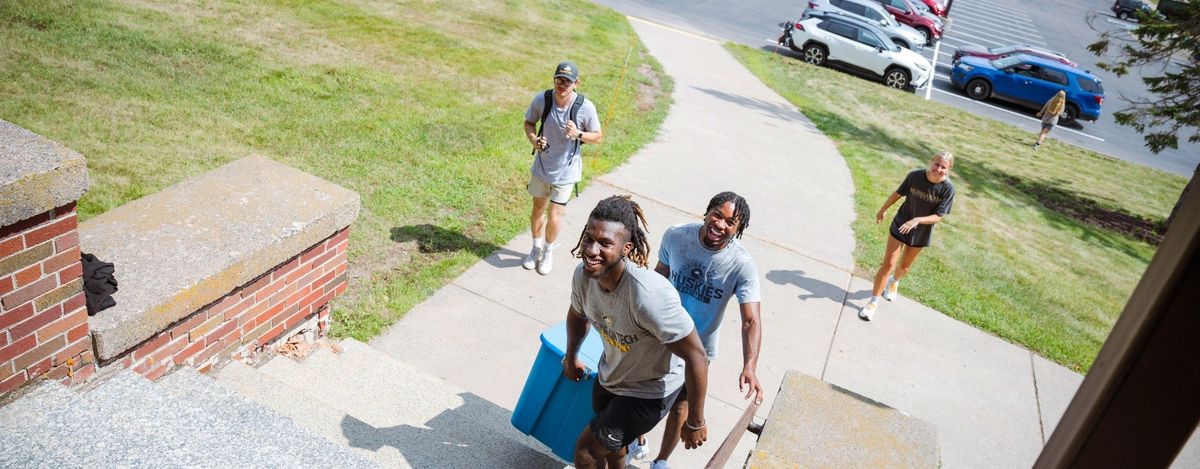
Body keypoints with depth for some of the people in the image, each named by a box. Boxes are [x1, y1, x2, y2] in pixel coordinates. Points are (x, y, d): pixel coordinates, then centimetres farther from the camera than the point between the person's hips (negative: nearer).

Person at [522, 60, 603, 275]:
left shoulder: (586, 107, -20)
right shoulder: (541, 100, -15)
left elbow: (598, 136, -8)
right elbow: (529, 122, 3)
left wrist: (578, 134, -28)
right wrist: (533, 139, -18)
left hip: (566, 171, -2)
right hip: (541, 166, 2)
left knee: (554, 216, 0)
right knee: (538, 209, 18)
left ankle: (548, 251, 30)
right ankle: (536, 247, 43)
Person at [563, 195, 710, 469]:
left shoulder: (648, 295, -42)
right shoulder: (584, 274, -20)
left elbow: (696, 357, -33)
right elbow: (577, 315, 5)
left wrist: (695, 422, -23)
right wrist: (570, 357, 20)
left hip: (648, 392, -6)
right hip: (609, 377, 7)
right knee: (610, 447, 30)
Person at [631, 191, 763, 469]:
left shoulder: (743, 266, -27)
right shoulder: (675, 235, -20)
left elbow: (751, 321, -33)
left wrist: (749, 367, -48)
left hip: (699, 347, -2)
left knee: (680, 407, 15)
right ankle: (637, 439, 51)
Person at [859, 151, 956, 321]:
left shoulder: (947, 189, -20)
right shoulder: (915, 176, -19)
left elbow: (938, 217, -19)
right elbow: (898, 193, -2)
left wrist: (917, 220, -35)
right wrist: (882, 210, 10)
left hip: (921, 234, 1)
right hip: (900, 226, -1)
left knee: (905, 266, 19)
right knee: (888, 263, -4)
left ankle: (894, 282, 54)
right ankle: (873, 302, 6)